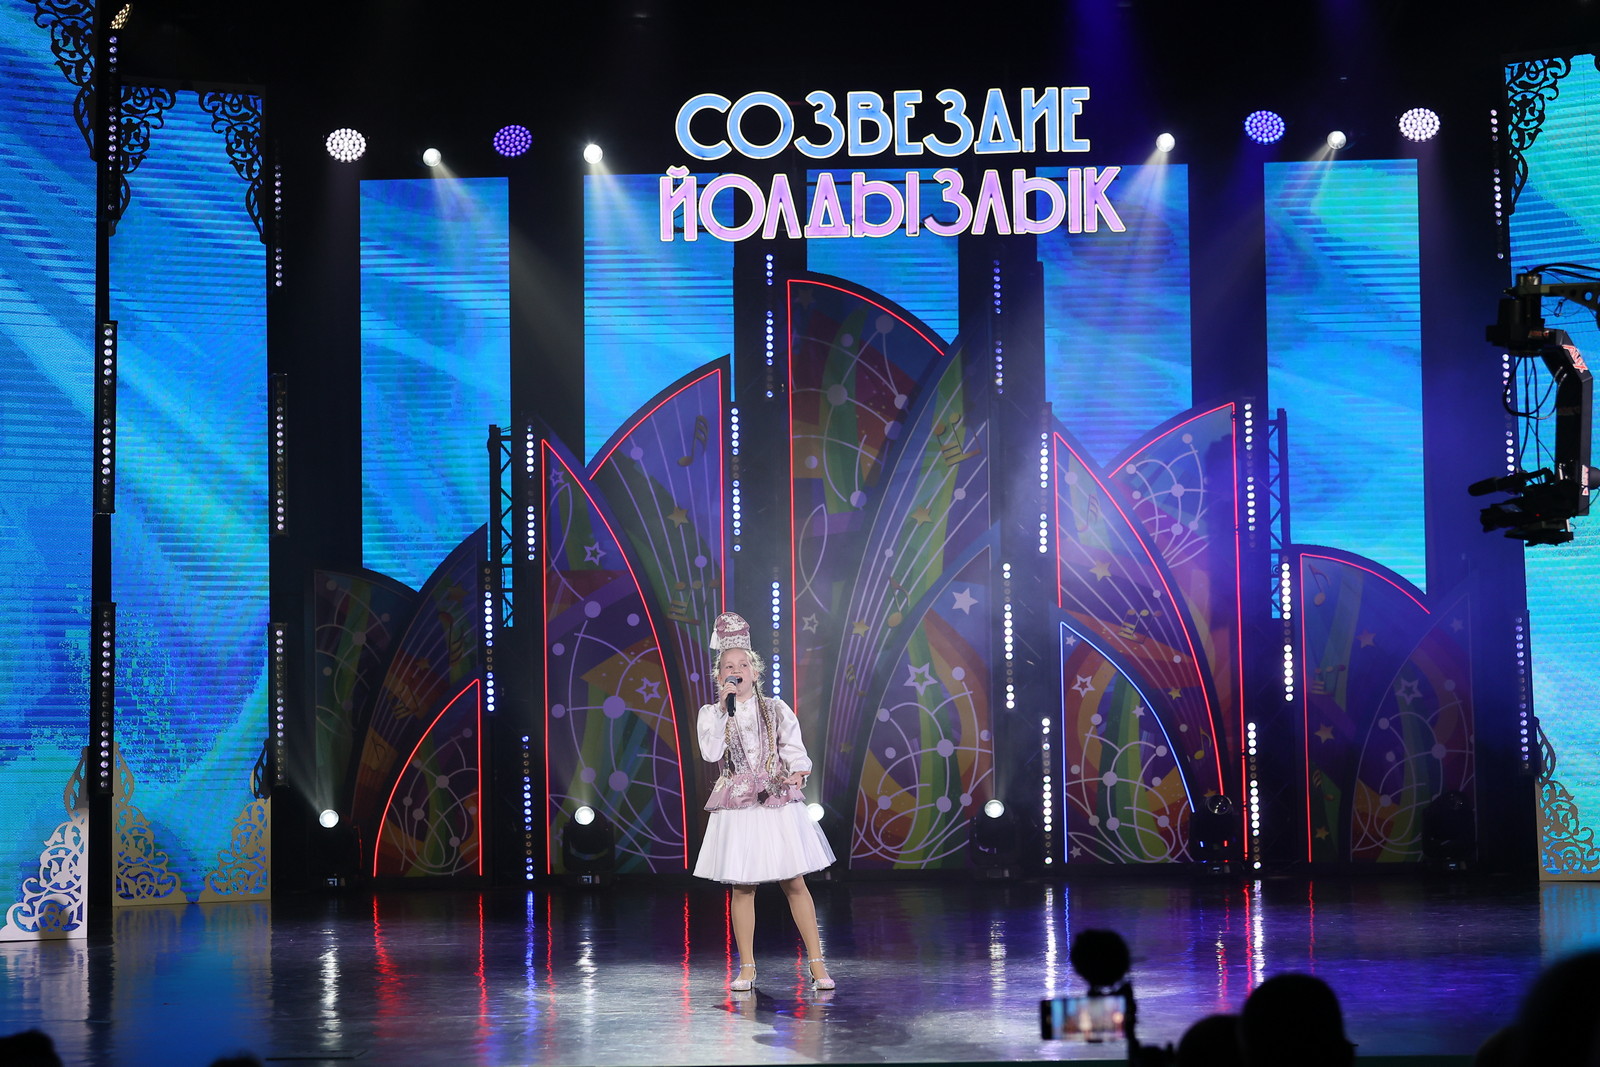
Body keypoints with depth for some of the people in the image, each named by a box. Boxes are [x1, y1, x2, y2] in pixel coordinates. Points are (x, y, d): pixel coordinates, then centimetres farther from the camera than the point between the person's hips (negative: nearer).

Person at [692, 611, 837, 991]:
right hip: (736, 808, 0)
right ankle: (747, 967, 11)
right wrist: (724, 708, -16)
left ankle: (817, 964, 2)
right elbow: (711, 753, -11)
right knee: (742, 887, 2)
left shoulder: (776, 709, 7)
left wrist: (798, 772, -19)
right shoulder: (711, 713, 5)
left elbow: (794, 749, 0)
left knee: (795, 883, -1)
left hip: (778, 804, 0)